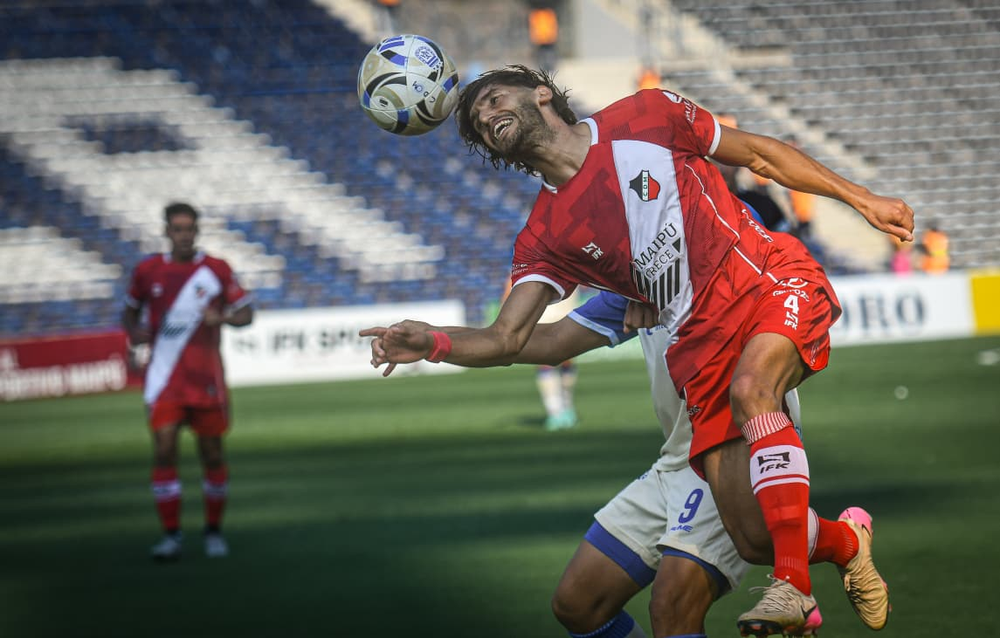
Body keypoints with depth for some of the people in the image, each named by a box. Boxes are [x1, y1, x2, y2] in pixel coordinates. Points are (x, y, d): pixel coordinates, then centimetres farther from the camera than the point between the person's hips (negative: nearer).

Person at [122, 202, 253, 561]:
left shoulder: (217, 270, 1)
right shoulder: (147, 271, 4)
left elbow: (246, 313, 4)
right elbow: (130, 311, 18)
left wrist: (222, 317, -17)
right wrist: (134, 332, -4)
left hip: (206, 378, 0)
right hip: (164, 378, 0)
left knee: (212, 453, 4)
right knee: (164, 450, -11)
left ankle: (214, 530, 20)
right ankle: (171, 536, -6)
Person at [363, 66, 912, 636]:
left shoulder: (645, 118, 2)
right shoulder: (546, 236, 8)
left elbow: (760, 153, 10)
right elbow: (506, 339, 1)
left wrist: (861, 199, 8)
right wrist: (432, 345, -18)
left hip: (771, 283, -3)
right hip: (701, 346, 3)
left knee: (749, 388, -37)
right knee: (753, 539, -8)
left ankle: (793, 584, -34)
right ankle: (846, 541, 25)